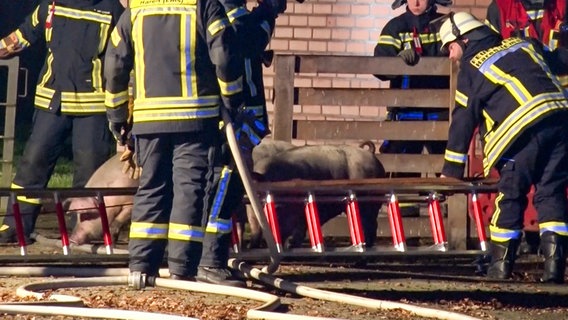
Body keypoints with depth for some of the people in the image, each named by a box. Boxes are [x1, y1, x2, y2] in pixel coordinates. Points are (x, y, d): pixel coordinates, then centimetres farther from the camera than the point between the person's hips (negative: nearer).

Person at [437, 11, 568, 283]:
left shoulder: (471, 68, 12)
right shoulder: (522, 45, 27)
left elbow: (462, 121, 14)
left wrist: (451, 170, 20)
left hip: (524, 128, -5)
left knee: (510, 195, 5)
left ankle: (500, 266, 8)